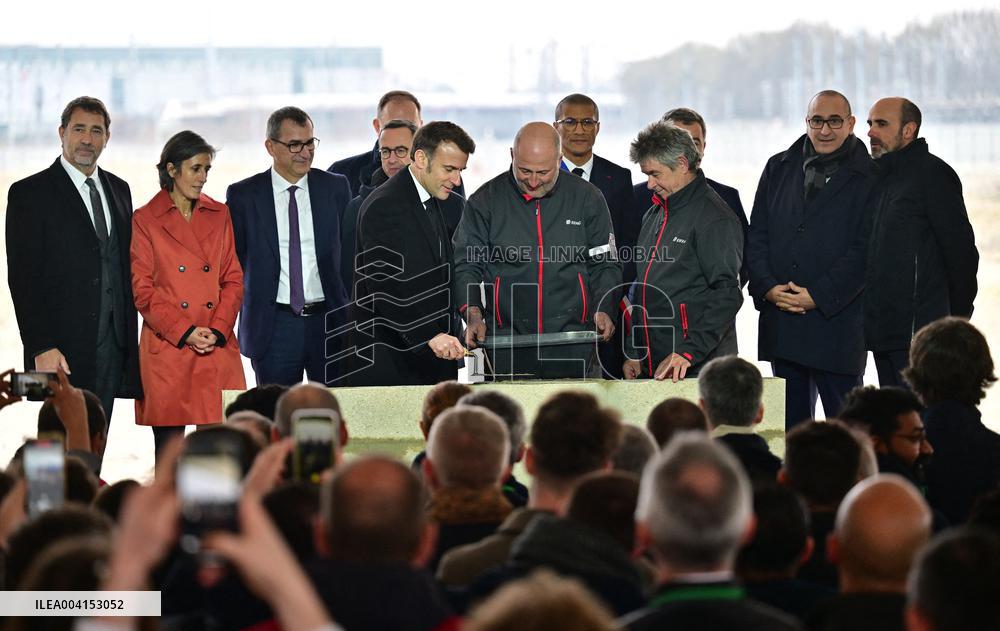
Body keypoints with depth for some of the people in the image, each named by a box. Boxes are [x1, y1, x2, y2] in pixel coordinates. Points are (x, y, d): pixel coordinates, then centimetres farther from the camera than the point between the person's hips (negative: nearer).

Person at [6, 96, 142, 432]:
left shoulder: (118, 189, 15)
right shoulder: (29, 193, -4)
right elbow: (23, 277, -9)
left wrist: (130, 337, 11)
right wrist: (41, 347, -16)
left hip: (113, 348, 6)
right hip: (62, 352, -6)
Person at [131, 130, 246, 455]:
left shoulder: (219, 215, 12)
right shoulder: (145, 220, 2)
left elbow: (233, 279, 10)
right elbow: (143, 291, -1)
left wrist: (218, 330, -5)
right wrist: (184, 332, -11)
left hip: (217, 346, 3)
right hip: (166, 347, -3)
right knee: (168, 444, 1)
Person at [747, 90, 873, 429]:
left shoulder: (868, 178, -2)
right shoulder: (779, 168, 13)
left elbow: (864, 249, -8)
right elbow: (757, 235, 10)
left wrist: (818, 297, -14)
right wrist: (767, 287, -6)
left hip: (837, 321, -4)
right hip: (780, 322, 5)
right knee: (792, 421, 10)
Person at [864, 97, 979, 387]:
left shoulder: (933, 173, -8)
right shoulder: (880, 176, 18)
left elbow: (961, 249, -10)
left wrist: (958, 318, -7)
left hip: (918, 330, -9)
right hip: (883, 330, 9)